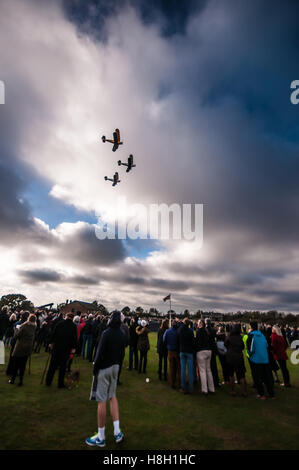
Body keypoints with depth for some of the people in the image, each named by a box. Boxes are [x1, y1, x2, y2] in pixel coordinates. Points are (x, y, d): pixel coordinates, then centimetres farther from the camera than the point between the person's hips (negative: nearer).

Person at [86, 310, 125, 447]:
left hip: (104, 368, -7)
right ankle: (117, 431, 22)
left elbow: (100, 353, -21)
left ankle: (101, 437, 18)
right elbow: (122, 353, 7)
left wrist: (95, 368, -8)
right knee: (112, 397, 20)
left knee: (101, 401, 5)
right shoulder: (122, 334, -1)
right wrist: (117, 365, 18)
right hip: (115, 367, 7)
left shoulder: (106, 333, -23)